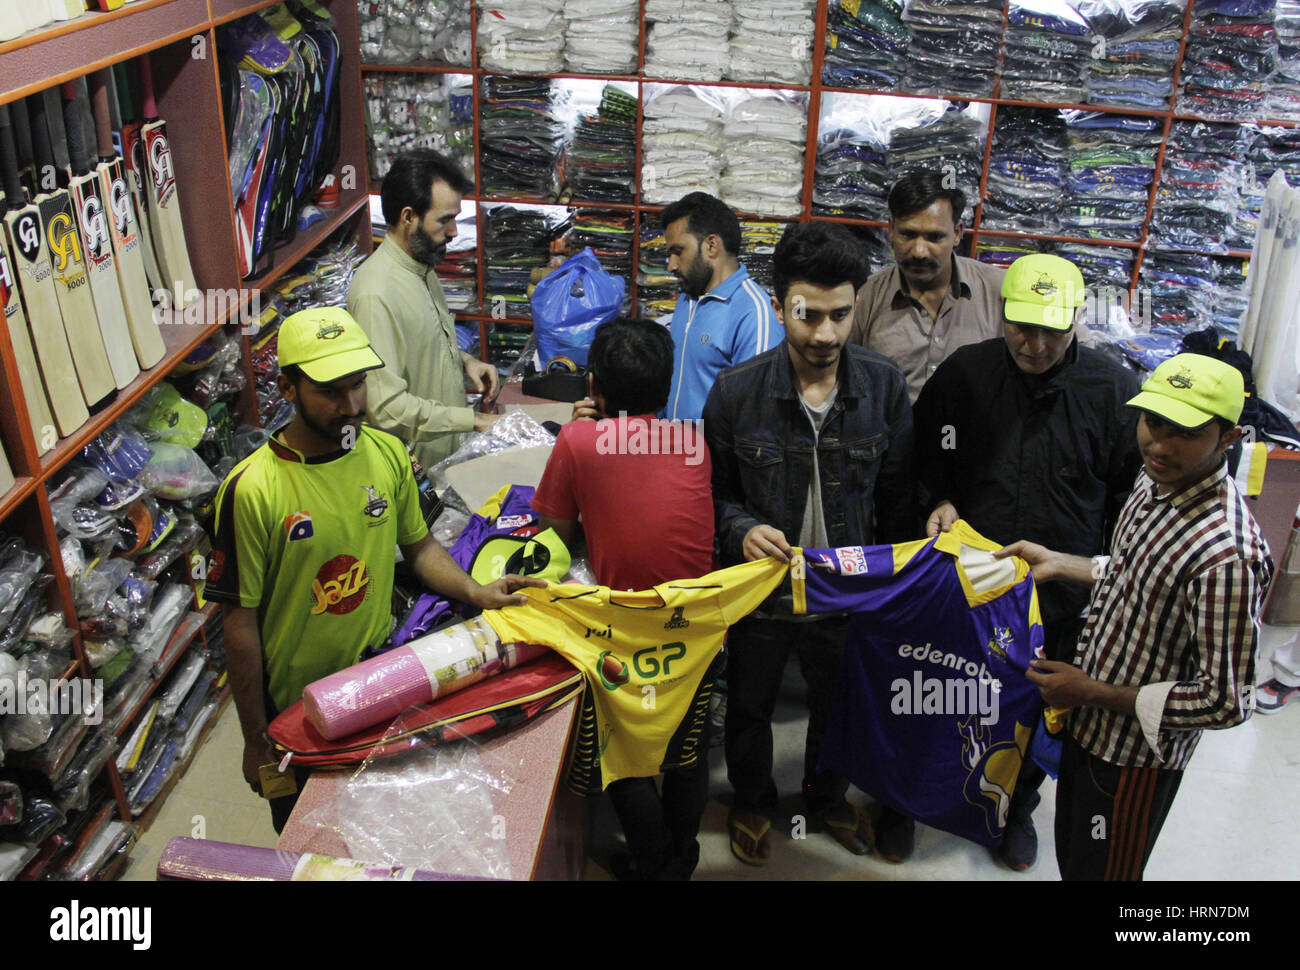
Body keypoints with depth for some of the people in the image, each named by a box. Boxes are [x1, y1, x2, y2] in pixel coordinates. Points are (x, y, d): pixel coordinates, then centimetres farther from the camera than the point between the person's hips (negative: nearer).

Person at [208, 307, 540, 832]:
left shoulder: (387, 454, -7)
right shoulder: (252, 490, -22)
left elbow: (418, 544, 8)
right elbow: (242, 625, -15)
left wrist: (475, 592, -11)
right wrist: (256, 742, -10)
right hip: (297, 709, -4)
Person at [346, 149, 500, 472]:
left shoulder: (423, 268, 5)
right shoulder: (376, 293, -26)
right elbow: (387, 406, -29)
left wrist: (464, 360, 3)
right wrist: (473, 420, -26)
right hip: (413, 467, -8)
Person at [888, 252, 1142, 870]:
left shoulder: (1114, 390, -9)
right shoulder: (963, 373, -8)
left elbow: (1130, 495, 1)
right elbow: (922, 460, 7)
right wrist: (939, 502, -11)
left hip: (1063, 598, 0)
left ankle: (1019, 807, 47)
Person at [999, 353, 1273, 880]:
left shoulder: (1228, 554, -33)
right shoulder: (1155, 480, -5)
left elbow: (1226, 701, -29)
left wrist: (1091, 692, -22)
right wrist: (1058, 563, 3)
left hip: (1135, 755, -8)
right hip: (1089, 727, 8)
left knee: (1101, 869, 16)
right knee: (1071, 857, 27)